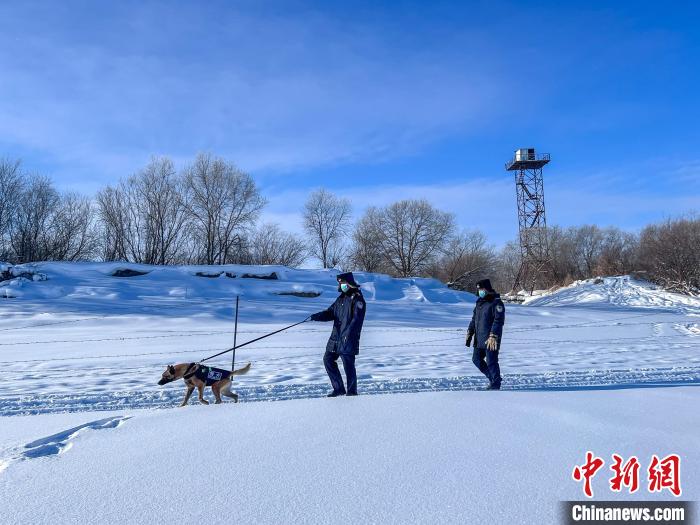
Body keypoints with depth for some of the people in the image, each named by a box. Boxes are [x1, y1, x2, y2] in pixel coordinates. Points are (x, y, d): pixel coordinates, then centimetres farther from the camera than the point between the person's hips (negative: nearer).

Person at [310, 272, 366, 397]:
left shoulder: (357, 299, -9)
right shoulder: (341, 298, 17)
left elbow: (357, 319, -20)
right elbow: (330, 313, 12)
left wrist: (348, 333, -30)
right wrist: (317, 316, -6)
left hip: (349, 340, -9)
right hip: (335, 338, 9)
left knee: (348, 365, -4)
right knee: (328, 359, 10)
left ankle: (352, 391, 13)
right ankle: (339, 389, 21)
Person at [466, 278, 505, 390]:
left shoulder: (496, 303, -11)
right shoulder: (479, 302, 15)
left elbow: (499, 321, -19)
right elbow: (474, 319, 22)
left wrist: (493, 336, -26)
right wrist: (469, 333, 18)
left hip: (490, 340, -9)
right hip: (479, 339, 9)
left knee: (491, 362, -3)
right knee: (476, 359, 14)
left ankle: (495, 384, 11)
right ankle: (492, 377, 29)